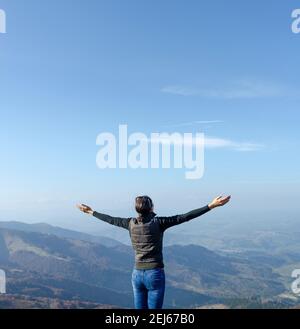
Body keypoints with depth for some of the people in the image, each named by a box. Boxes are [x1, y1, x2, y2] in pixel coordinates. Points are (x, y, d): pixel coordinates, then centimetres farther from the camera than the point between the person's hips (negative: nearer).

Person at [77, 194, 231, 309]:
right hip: (155, 274, -4)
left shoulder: (131, 223, -1)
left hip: (137, 274, 5)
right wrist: (211, 205, -19)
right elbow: (184, 217, -18)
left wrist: (91, 212, 30)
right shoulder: (158, 223, -14)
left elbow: (110, 219, 13)